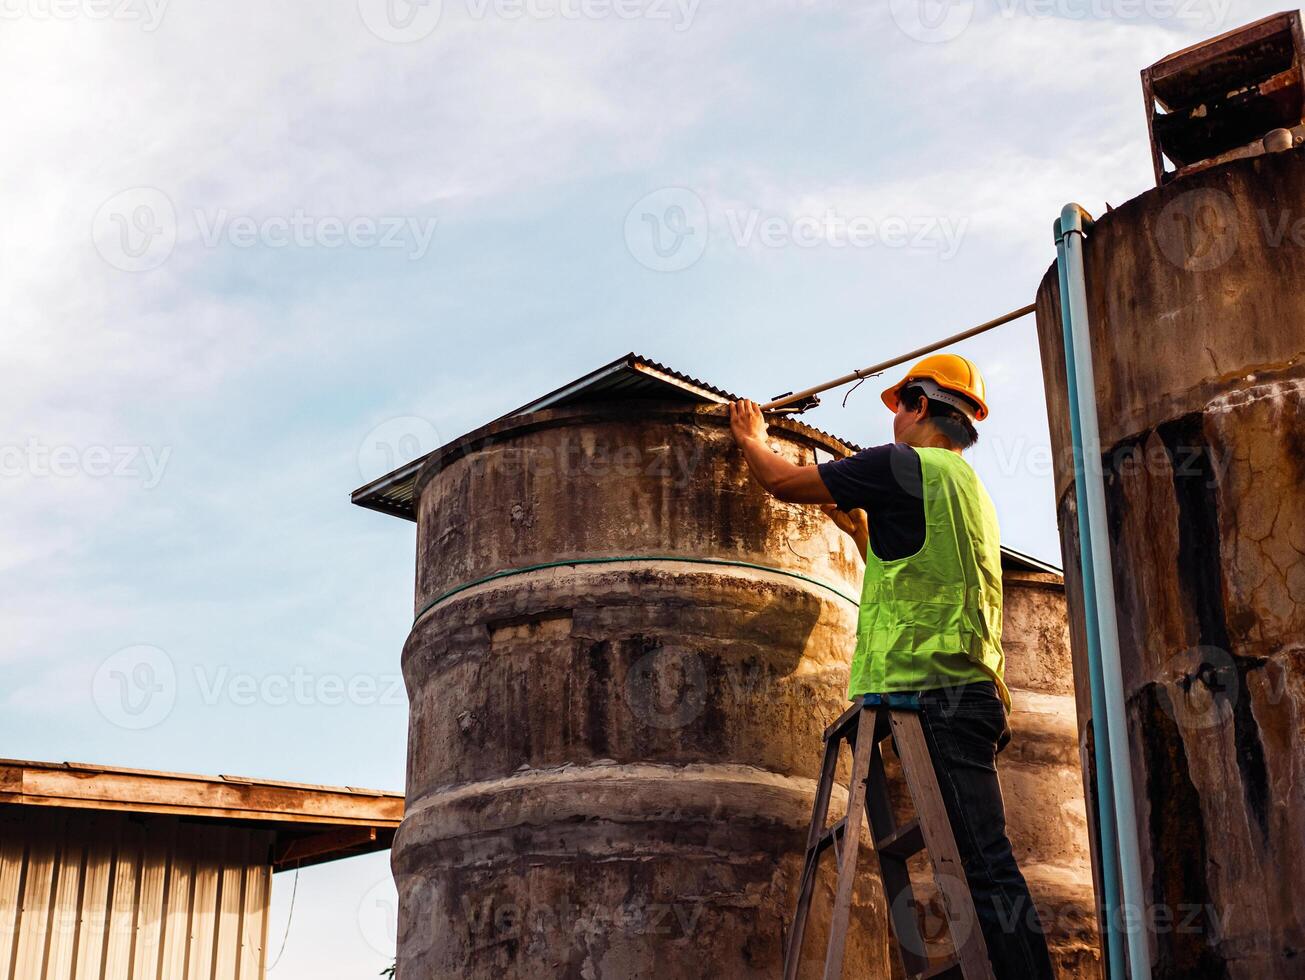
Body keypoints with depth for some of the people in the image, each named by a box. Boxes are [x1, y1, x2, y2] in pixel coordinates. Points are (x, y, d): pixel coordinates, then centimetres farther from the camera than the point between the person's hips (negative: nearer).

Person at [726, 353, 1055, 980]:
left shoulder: (905, 465, -2)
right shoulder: (970, 487, 26)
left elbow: (783, 482, 4)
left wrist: (750, 437, 24)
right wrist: (861, 531, 39)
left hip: (932, 694, -9)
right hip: (969, 692, 9)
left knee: (984, 865, -15)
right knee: (979, 864, 7)